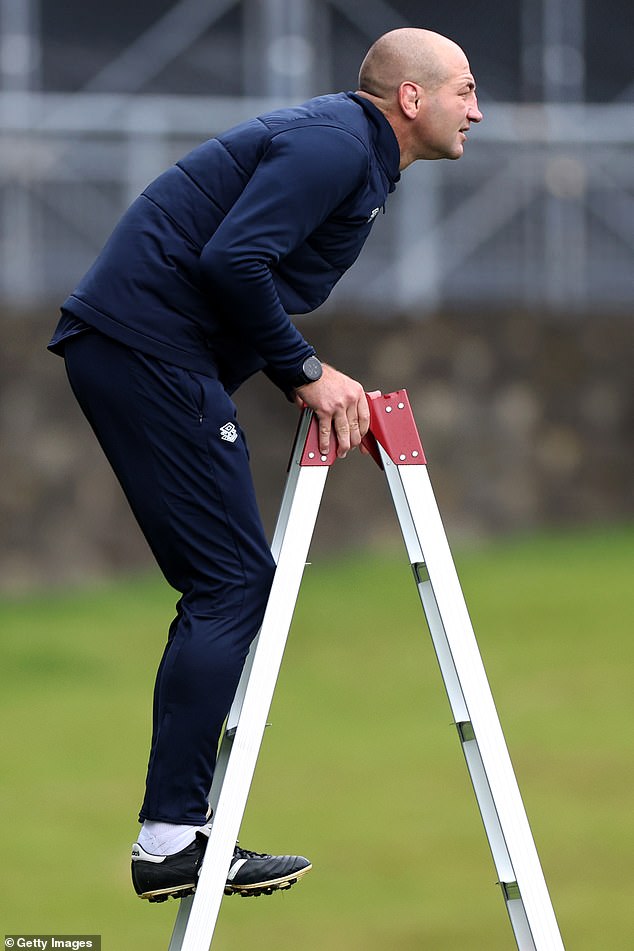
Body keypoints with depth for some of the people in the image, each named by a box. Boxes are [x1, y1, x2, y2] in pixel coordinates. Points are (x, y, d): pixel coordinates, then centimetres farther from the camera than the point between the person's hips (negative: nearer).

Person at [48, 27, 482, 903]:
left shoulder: (357, 158, 21)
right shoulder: (334, 144, -12)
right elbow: (232, 259, -23)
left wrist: (313, 378, 9)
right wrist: (304, 373, -13)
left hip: (132, 354, 11)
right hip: (150, 347, -11)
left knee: (227, 585, 10)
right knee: (234, 583, -11)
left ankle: (176, 831, 11)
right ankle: (170, 838, -13)